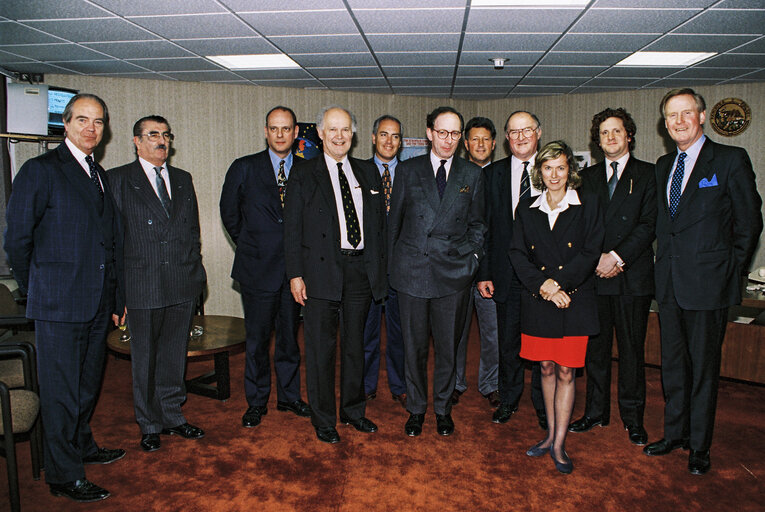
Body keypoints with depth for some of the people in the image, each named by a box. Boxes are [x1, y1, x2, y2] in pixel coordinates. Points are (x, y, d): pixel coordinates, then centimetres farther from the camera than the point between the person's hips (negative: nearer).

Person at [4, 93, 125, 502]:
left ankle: (82, 446, 40)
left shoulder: (100, 176, 14)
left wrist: (115, 296, 14)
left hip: (98, 304, 7)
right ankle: (63, 476, 18)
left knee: (87, 384, 20)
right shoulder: (40, 170, -8)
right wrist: (35, 289, 0)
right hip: (59, 304, -7)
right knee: (60, 391, 4)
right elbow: (16, 238, -8)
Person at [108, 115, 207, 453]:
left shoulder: (183, 179, 13)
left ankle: (172, 416, 29)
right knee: (145, 359, 9)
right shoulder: (118, 179, 0)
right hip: (143, 285, -3)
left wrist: (196, 270, 10)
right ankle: (150, 425, 25)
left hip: (183, 285, 4)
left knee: (175, 355, 13)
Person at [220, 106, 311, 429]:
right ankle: (256, 402, 23)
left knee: (290, 336, 13)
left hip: (294, 266, 2)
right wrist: (250, 245, 9)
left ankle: (289, 396, 29)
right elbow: (229, 213, 8)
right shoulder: (244, 168, -1)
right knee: (257, 339, 6)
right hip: (258, 268, -2)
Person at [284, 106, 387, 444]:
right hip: (322, 272, -3)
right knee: (321, 347, 4)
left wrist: (379, 265, 5)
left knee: (355, 344, 15)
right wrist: (296, 274, -9)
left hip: (361, 270, 4)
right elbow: (292, 227, -3)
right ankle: (323, 419, 21)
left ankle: (353, 410, 32)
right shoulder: (303, 174, 1)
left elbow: (380, 223, 12)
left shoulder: (368, 172, 11)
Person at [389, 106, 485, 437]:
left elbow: (477, 224, 14)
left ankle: (443, 408, 29)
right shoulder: (408, 170, 6)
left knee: (448, 347, 10)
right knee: (414, 346, 9)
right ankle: (416, 408, 27)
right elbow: (395, 220, 8)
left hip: (453, 273, 1)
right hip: (412, 270, 0)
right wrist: (393, 263, 5)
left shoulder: (472, 174, 8)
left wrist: (472, 257, 3)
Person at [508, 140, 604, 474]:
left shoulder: (588, 206, 1)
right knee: (546, 368, 12)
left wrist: (557, 282, -16)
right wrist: (542, 284, -13)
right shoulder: (527, 209, 8)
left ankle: (559, 445, 12)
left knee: (565, 372, 1)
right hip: (537, 301, 3)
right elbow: (517, 253, 2)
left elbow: (590, 253, -6)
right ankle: (551, 434, 26)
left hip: (574, 300, -2)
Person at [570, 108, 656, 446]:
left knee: (632, 349, 5)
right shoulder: (587, 176, 13)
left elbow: (649, 224, -5)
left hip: (633, 275, -2)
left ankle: (632, 418, 18)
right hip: (595, 276, 3)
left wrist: (618, 256, -14)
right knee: (595, 347, 8)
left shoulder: (647, 174, 4)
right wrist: (597, 258, -6)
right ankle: (596, 412, 21)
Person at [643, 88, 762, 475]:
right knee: (672, 364, 15)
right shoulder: (663, 165, 12)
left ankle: (699, 446, 22)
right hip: (669, 283, 6)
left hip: (707, 283, -5)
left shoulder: (731, 160, -5)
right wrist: (665, 265, 7)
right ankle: (674, 433, 31)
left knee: (703, 367, 6)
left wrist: (732, 271, -4)